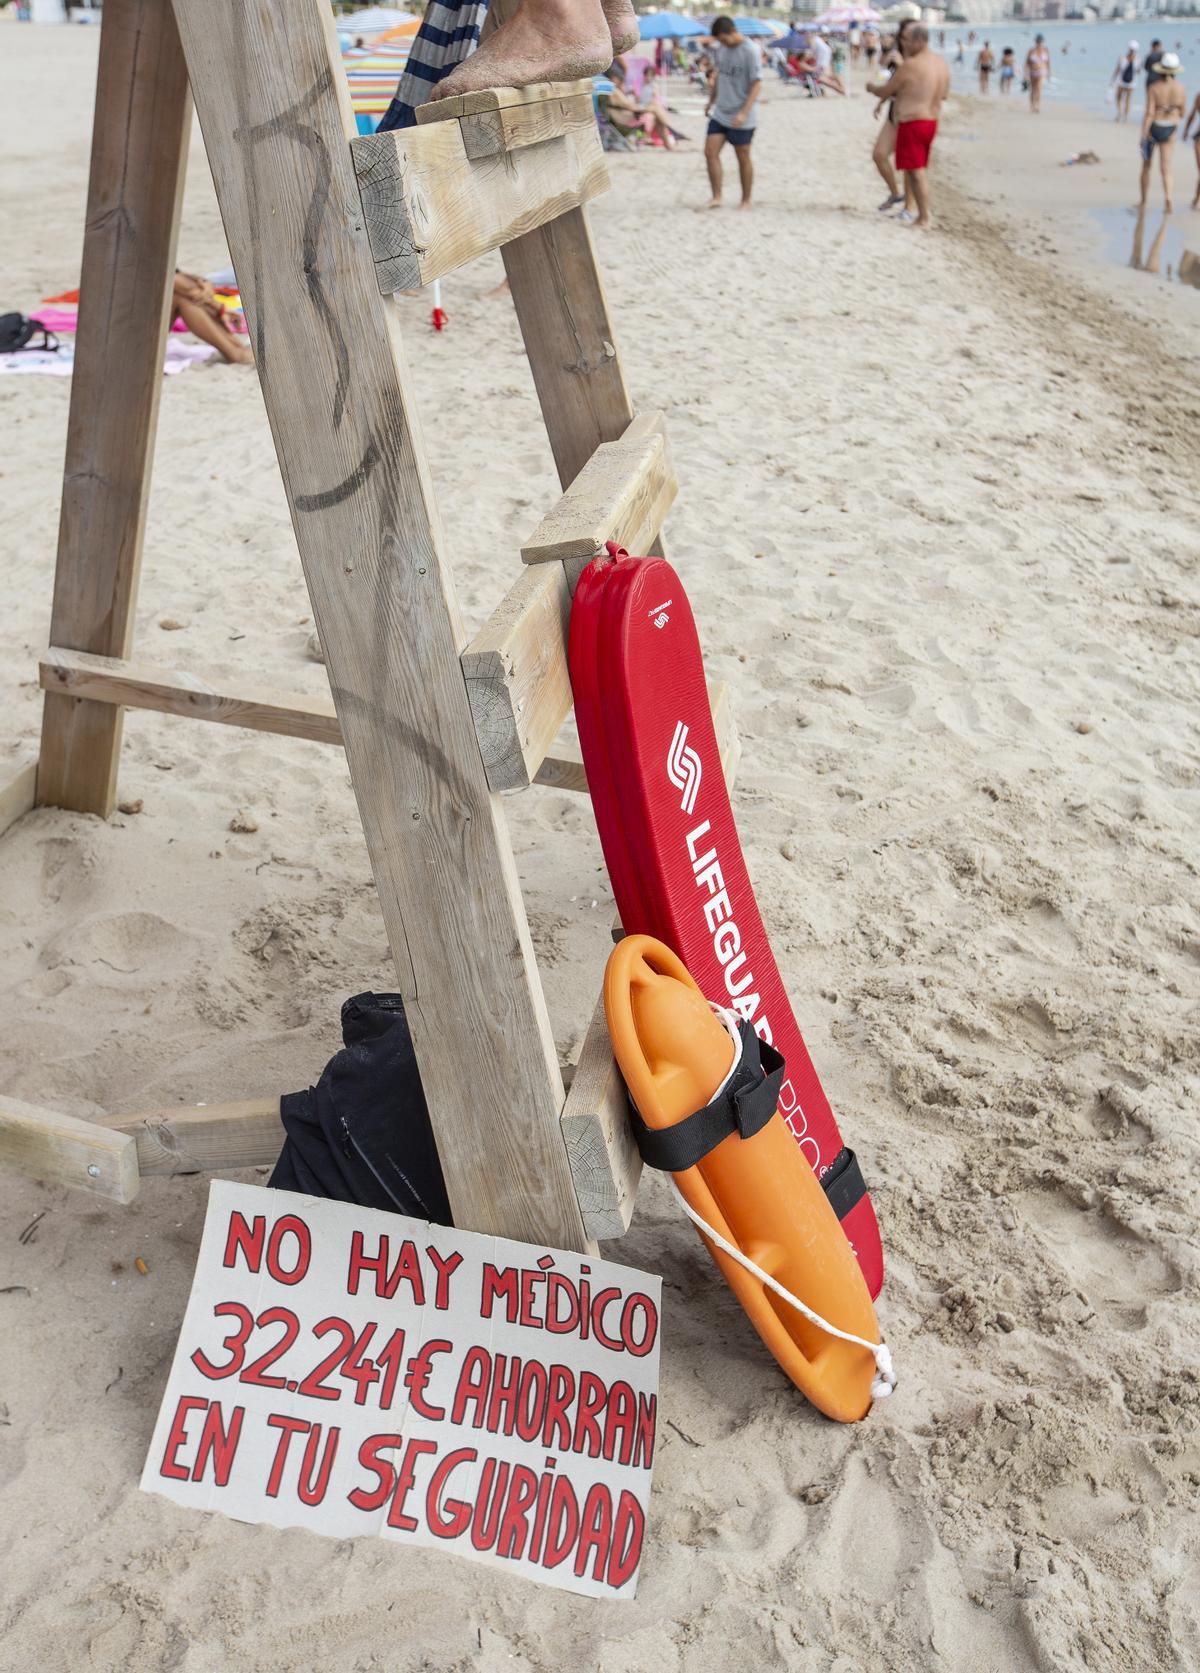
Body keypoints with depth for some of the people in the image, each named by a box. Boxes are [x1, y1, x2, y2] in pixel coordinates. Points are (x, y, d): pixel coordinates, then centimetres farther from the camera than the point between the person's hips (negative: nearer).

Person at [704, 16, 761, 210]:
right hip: (719, 113, 6)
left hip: (742, 119, -6)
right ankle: (716, 196, 0)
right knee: (710, 152, -5)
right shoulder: (719, 48, 3)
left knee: (743, 158, 5)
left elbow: (757, 84, -17)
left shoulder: (750, 51, -16)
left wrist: (744, 113, -25)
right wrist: (711, 102, 21)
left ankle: (746, 201, 17)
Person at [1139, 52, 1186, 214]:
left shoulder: (1154, 87, -13)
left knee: (1147, 166, 16)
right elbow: (1182, 112, 5)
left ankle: (1144, 201, 23)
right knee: (1166, 169, 0)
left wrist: (1143, 136, -18)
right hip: (1170, 131, 2)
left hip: (1153, 128, -2)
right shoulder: (1180, 88, -3)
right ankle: (1168, 198, -24)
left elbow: (1149, 113, -19)